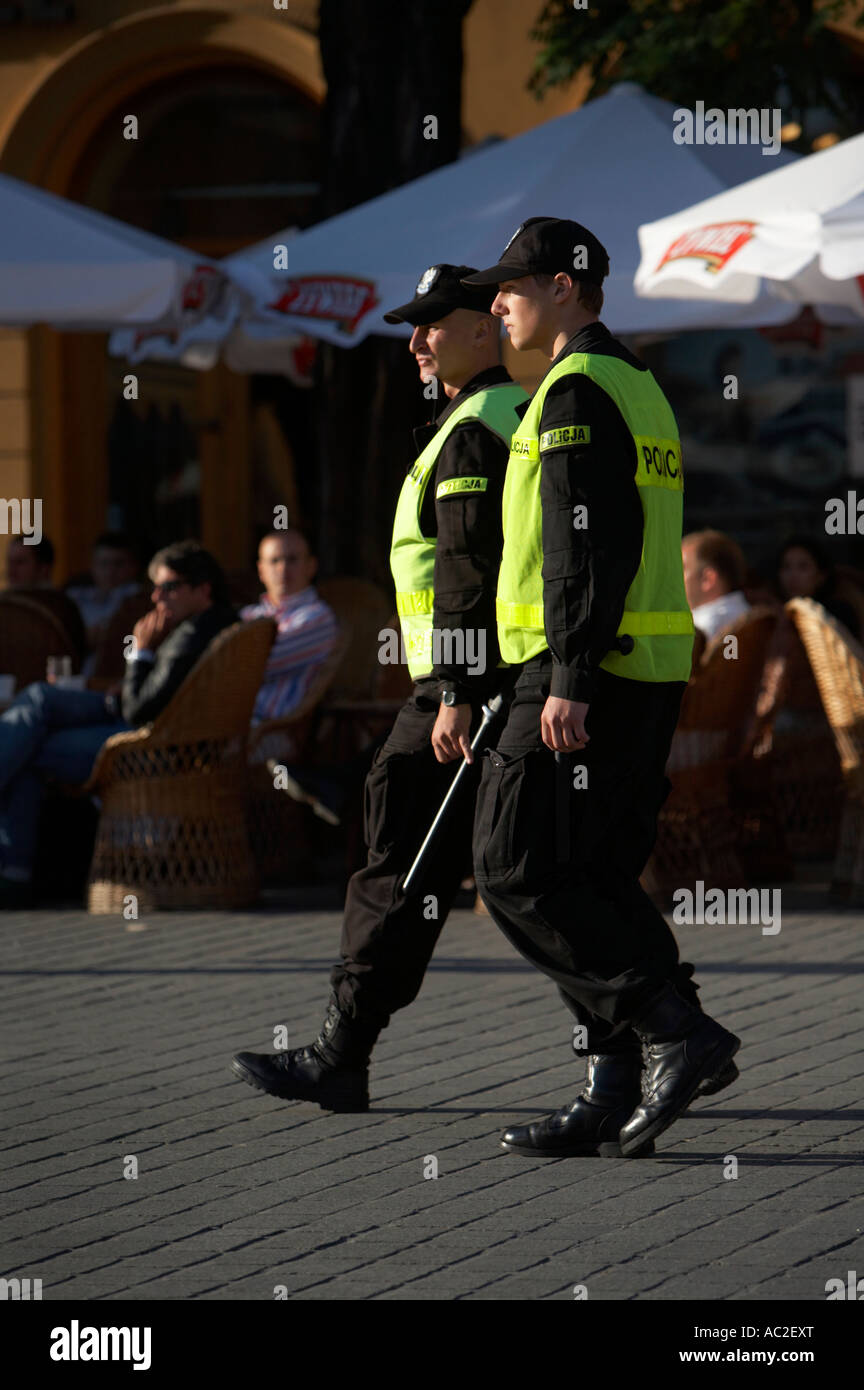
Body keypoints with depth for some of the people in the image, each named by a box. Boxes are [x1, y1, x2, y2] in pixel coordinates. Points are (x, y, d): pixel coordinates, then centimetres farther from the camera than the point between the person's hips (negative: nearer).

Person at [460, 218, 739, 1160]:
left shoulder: (577, 391, -11)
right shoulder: (637, 386, 20)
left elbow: (589, 545, -20)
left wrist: (570, 682, -23)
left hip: (589, 673, -10)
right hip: (650, 675, 10)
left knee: (518, 873, -9)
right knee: (596, 884, 9)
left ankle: (676, 1032, -14)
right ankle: (617, 1095, 7)